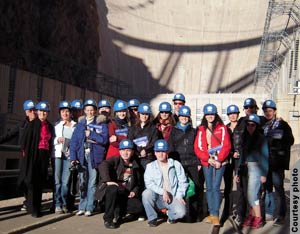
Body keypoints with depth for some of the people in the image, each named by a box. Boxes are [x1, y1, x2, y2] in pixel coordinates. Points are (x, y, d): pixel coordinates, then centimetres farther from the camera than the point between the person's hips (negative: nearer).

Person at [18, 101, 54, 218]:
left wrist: (48, 155, 11)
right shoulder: (32, 124, -2)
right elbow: (25, 139, -5)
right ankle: (32, 209, 0)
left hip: (44, 156, 4)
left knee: (40, 182, 6)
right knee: (32, 181, -5)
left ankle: (37, 207, 13)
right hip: (33, 155, -4)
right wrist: (25, 152, -9)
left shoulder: (50, 127, 13)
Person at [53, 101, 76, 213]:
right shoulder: (57, 125, 12)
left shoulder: (75, 126, 11)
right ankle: (58, 204, 2)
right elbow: (52, 140, 11)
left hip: (69, 155, 0)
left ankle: (64, 204, 7)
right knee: (57, 180, -2)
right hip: (58, 154, 0)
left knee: (66, 181, -2)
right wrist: (57, 139, -9)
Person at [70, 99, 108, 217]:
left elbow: (104, 139, -7)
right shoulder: (80, 124, 13)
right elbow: (74, 141, 5)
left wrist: (90, 134, -9)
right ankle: (82, 207, 14)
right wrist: (73, 157, -5)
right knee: (82, 182, 5)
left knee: (92, 183, -2)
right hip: (81, 155, 3)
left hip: (94, 155, -2)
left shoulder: (101, 124, 6)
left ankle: (89, 207, 5)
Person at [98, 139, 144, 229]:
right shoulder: (115, 160, 1)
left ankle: (119, 214, 4)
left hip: (126, 196, 3)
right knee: (113, 189, -39)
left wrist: (134, 191, 1)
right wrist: (107, 180, -33)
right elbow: (103, 166, -20)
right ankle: (108, 219, -23)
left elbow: (139, 183, 22)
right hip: (112, 192, -3)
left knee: (139, 207, -23)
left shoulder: (135, 167, 14)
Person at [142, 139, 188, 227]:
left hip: (173, 197, 0)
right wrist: (163, 191, -19)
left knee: (181, 212, -29)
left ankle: (171, 214, 9)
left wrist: (179, 196, -9)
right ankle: (152, 218, -9)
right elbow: (148, 183, -7)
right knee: (146, 193, -31)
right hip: (158, 197, 0)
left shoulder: (176, 164, 8)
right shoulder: (150, 166, 6)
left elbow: (183, 182, 5)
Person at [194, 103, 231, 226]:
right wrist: (208, 159, -8)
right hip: (206, 162, 3)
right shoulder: (201, 130, 10)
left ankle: (216, 215, -4)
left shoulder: (222, 128, 2)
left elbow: (226, 146, -3)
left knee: (215, 187, -9)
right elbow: (197, 147, 5)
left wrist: (219, 160, -12)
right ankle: (211, 214, 14)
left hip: (219, 162, -3)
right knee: (209, 188, 6)